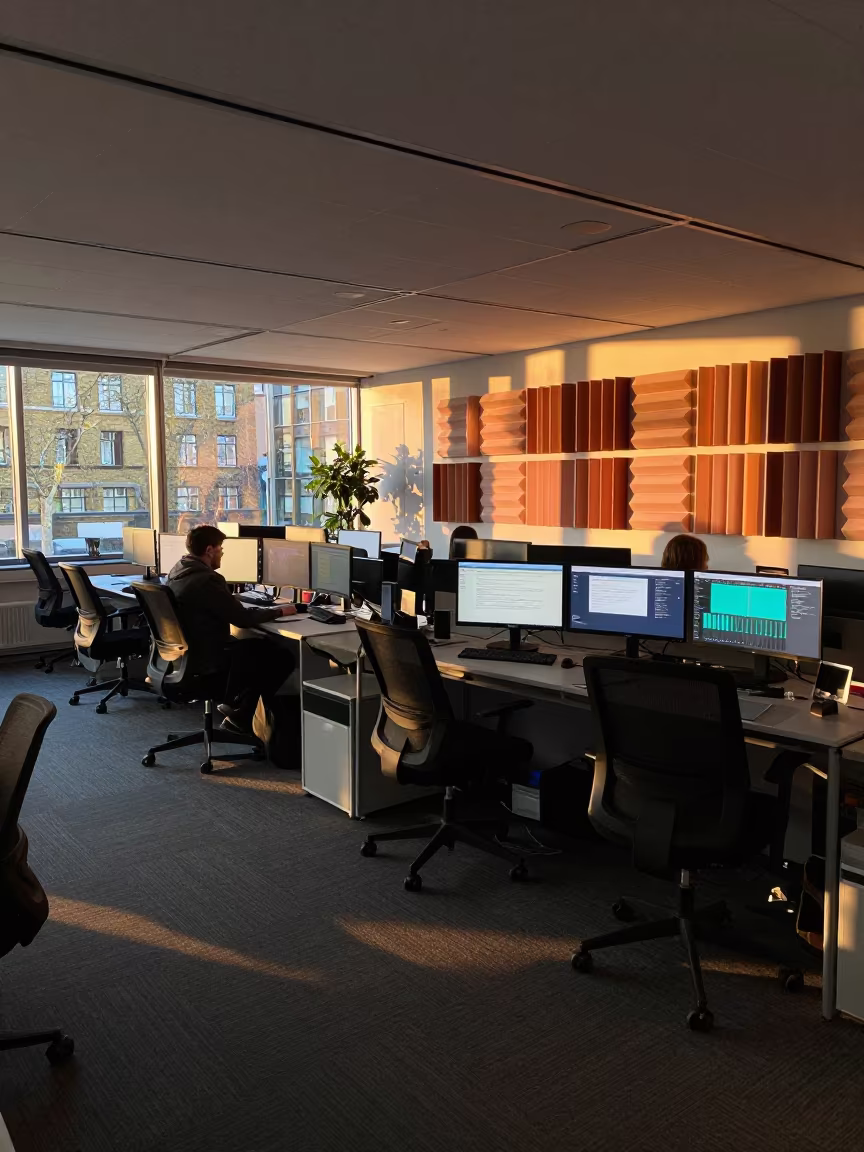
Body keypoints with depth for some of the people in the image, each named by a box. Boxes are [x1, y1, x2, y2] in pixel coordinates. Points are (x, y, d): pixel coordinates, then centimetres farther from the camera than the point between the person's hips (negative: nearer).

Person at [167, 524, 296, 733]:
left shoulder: (176, 572, 5)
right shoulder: (207, 579, -25)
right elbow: (243, 619, -20)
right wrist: (279, 611, -7)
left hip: (187, 654, 10)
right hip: (207, 661, -10)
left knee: (263, 645, 21)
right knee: (283, 658, -1)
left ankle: (234, 704, 19)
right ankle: (241, 716, 11)